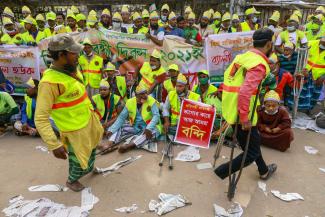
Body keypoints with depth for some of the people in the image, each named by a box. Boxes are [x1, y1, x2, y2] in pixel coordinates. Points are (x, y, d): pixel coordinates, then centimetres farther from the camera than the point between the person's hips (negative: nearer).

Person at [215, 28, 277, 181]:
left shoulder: (242, 56, 6)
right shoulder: (260, 64, -18)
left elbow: (228, 76, 13)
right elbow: (245, 92, -29)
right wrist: (244, 118, -22)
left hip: (230, 109, 9)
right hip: (242, 113, -9)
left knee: (253, 141, 27)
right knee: (252, 151, 10)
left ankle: (264, 171, 48)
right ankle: (222, 172, 11)